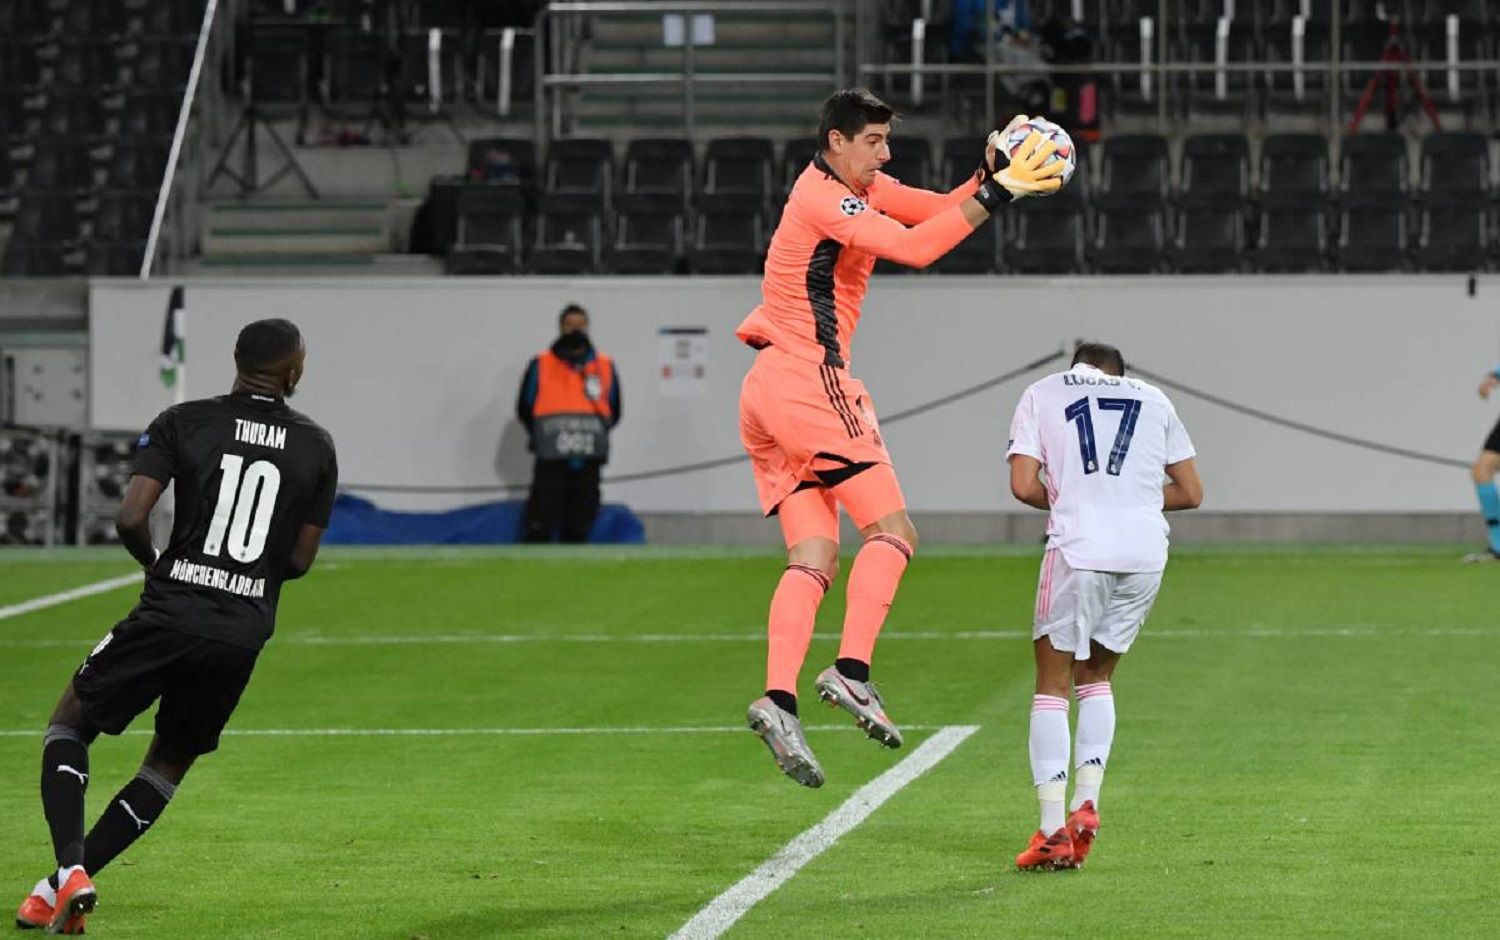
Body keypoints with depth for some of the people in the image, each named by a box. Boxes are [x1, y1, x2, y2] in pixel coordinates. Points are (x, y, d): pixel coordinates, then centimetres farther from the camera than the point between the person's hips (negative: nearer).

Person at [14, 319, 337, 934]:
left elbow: (129, 519, -8)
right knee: (168, 766, 21)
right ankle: (63, 887, 12)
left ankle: (69, 870, -8)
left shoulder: (183, 423, 0)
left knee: (69, 725, 14)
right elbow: (300, 559, 9)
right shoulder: (316, 448, 6)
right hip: (245, 632, 2)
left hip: (170, 612, -2)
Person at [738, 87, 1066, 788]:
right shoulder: (824, 199, -12)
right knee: (890, 531, -9)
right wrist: (996, 192, -23)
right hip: (809, 381, -10)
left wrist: (993, 172, 0)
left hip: (767, 392, 10)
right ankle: (852, 671, -21)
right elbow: (915, 248, -24)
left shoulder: (858, 189, 18)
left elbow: (940, 209, 18)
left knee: (814, 557, 0)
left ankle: (778, 698, -13)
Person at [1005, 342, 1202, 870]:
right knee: (1096, 678, 20)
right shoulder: (1153, 400, 20)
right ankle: (1086, 803, 4)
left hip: (1080, 549, -3)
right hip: (1147, 552, 3)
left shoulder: (1042, 394, 13)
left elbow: (1024, 485, 0)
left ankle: (1053, 830, -3)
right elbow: (1191, 493, 19)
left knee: (1052, 684, 7)